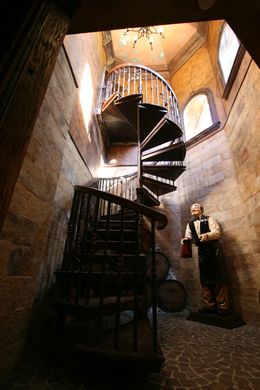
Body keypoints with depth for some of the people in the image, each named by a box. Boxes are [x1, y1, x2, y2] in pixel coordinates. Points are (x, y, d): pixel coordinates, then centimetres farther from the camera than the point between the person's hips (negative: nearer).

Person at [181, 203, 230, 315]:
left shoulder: (209, 219, -2)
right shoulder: (190, 224, 12)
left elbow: (217, 232, -16)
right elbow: (188, 236, 5)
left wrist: (206, 235, -36)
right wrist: (185, 240, -19)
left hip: (214, 249, -4)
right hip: (201, 252, 5)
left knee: (219, 277, 0)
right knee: (205, 279, 9)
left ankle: (223, 306, 11)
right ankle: (209, 305, 20)